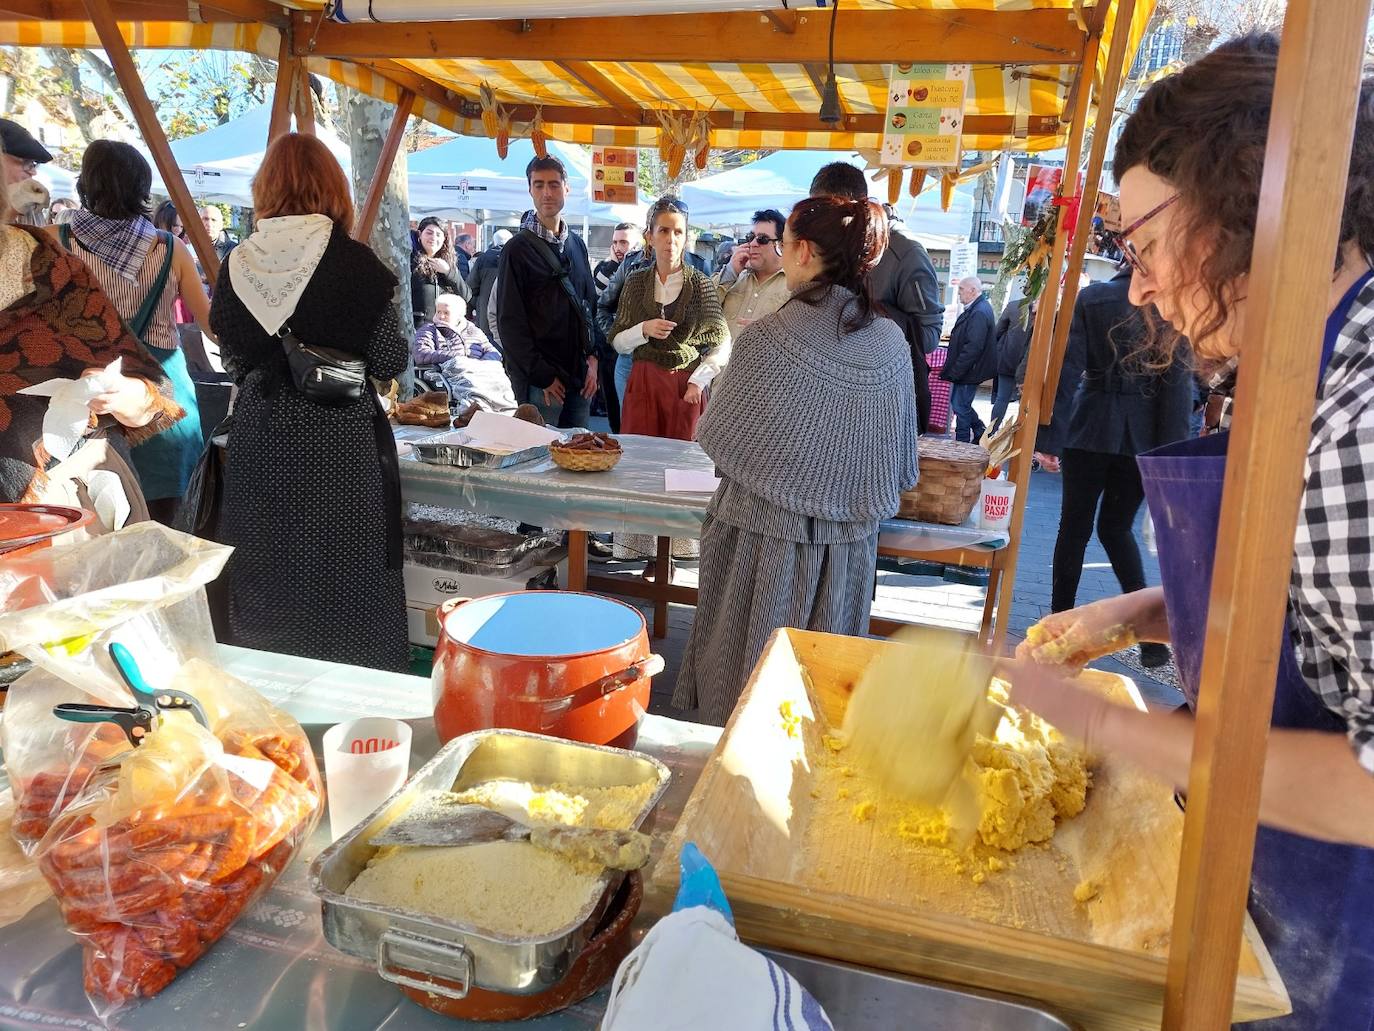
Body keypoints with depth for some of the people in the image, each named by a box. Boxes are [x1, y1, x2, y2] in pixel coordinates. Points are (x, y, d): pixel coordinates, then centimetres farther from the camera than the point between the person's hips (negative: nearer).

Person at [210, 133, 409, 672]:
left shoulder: (239, 264, 0)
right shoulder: (356, 264, -10)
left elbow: (233, 358, 7)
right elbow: (388, 362, -8)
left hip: (260, 439, 3)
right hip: (340, 443, -3)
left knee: (267, 576, 15)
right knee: (341, 583, 8)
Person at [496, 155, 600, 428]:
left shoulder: (577, 245, 13)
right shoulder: (518, 249, -6)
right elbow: (510, 321, -10)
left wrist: (593, 357, 4)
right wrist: (542, 376, -13)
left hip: (580, 375, 6)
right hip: (538, 383, -6)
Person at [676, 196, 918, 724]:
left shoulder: (766, 339, -18)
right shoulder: (891, 342, -5)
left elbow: (717, 438, -6)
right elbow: (903, 463, 4)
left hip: (765, 539, -4)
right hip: (848, 544, 4)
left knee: (744, 681, 14)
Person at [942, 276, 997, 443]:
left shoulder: (979, 312, -22)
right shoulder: (975, 308, 10)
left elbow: (973, 347, -27)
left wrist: (955, 371, -23)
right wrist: (954, 369, 16)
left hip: (970, 371, -10)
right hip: (965, 370, 10)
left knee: (961, 407, 1)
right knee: (957, 402, 19)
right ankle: (981, 432, 28)